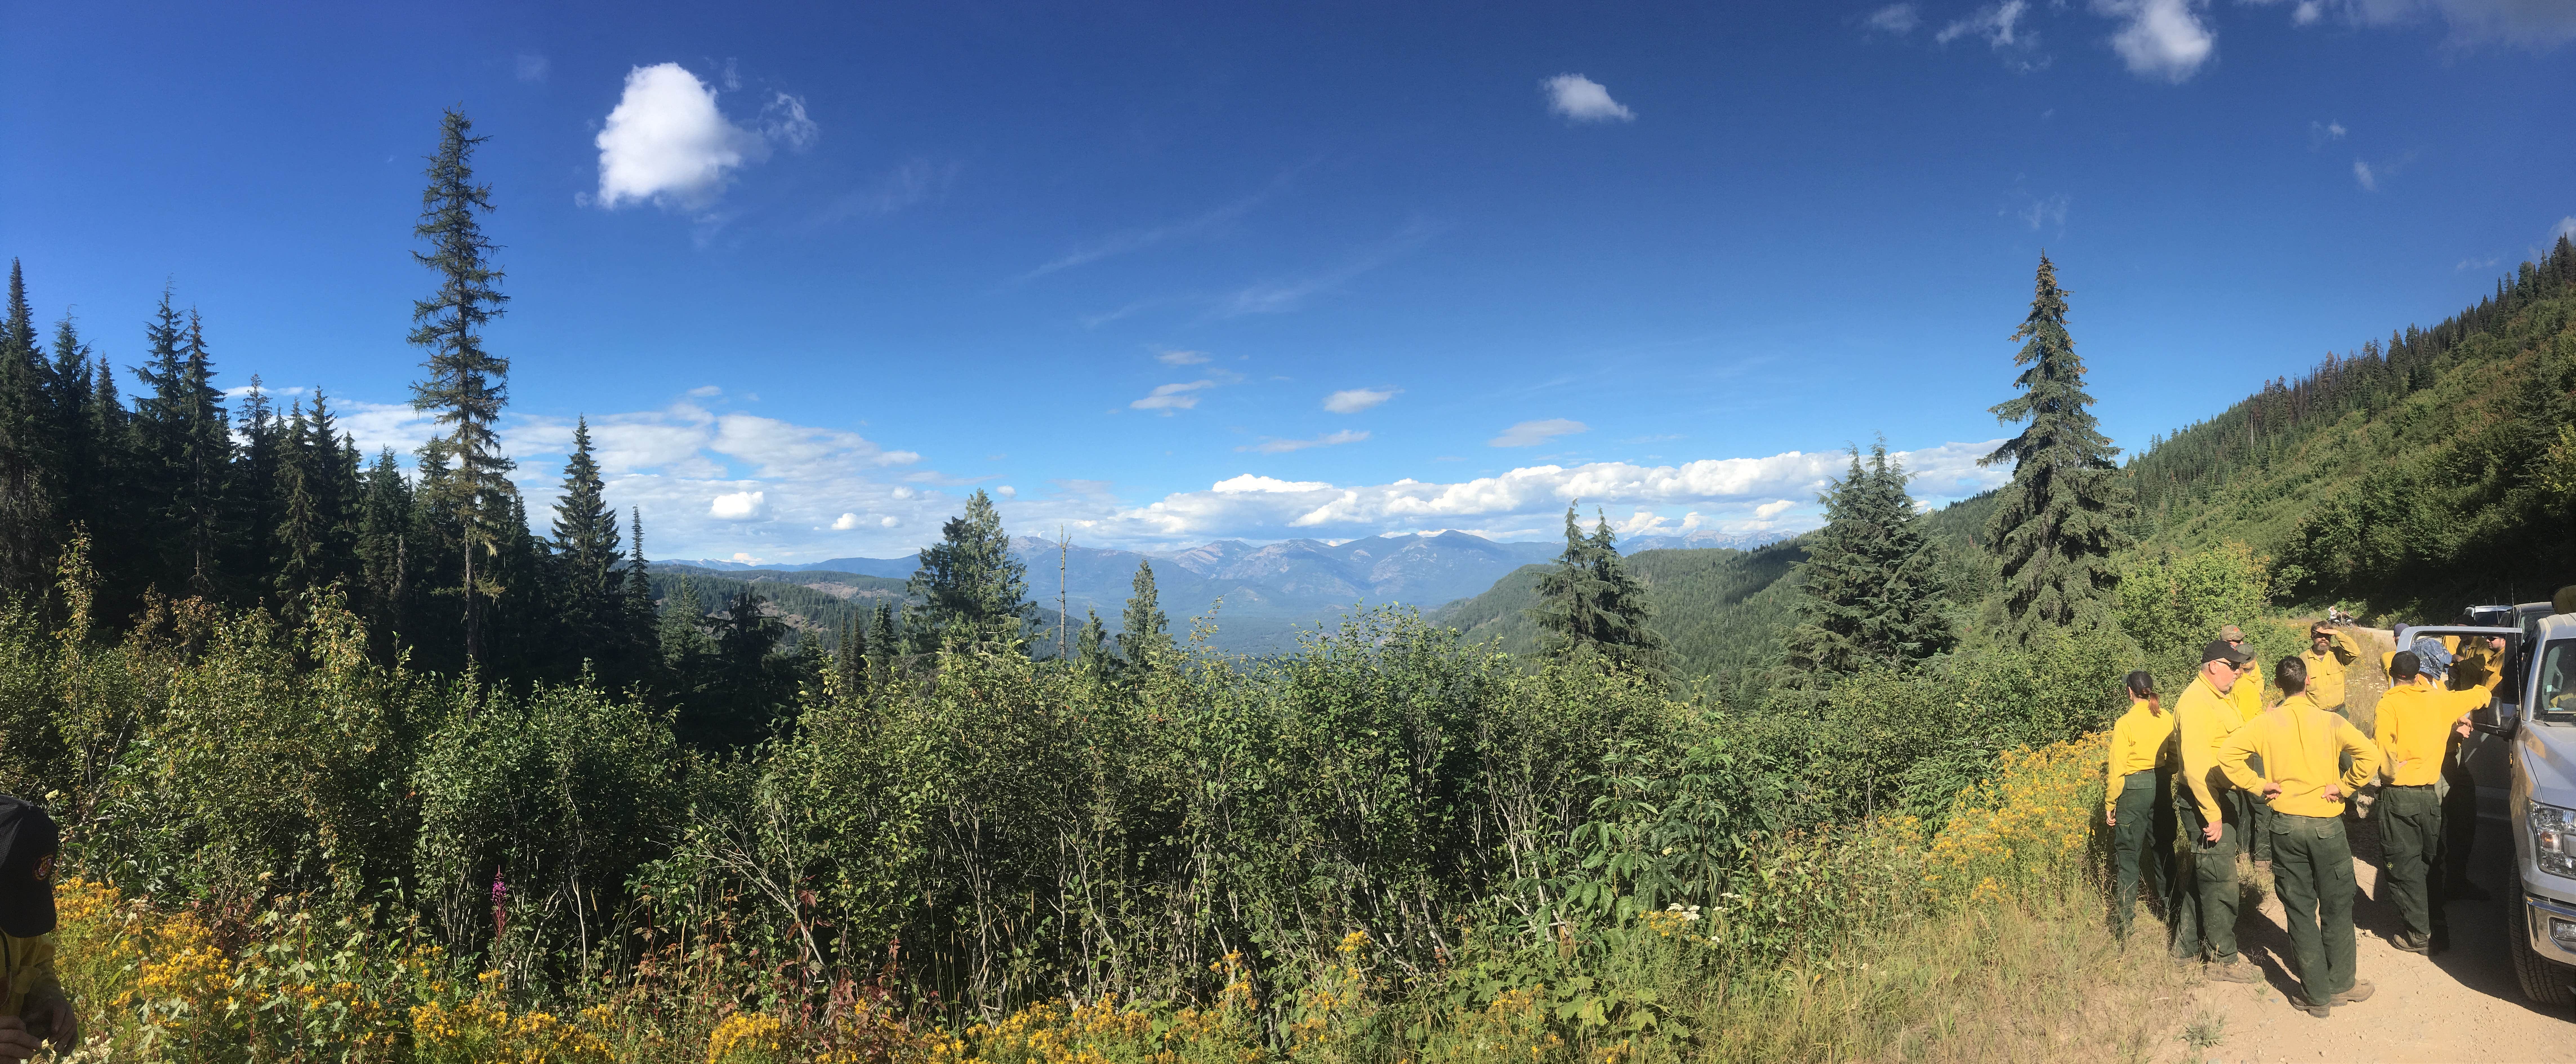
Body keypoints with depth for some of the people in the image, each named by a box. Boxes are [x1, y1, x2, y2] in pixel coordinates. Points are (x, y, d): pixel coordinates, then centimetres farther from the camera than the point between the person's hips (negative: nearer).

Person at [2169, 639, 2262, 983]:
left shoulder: (2219, 697, 13)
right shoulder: (2196, 703, -20)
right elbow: (2195, 765, -25)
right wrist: (2213, 815, -24)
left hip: (2225, 797, 10)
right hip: (2207, 802, -10)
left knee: (2201, 875, 17)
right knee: (2220, 883, -2)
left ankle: (2188, 945, 28)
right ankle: (2222, 960, 9)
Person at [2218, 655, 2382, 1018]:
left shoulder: (2266, 723, -4)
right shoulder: (2329, 722, -5)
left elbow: (2228, 754, -15)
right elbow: (2370, 755, -17)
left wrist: (2258, 785, -5)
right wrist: (2343, 787, -5)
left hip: (2285, 825, 0)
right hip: (2326, 824, 0)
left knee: (2300, 910, 9)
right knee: (2336, 907, 16)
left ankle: (2316, 995, 14)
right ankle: (2340, 984, 25)